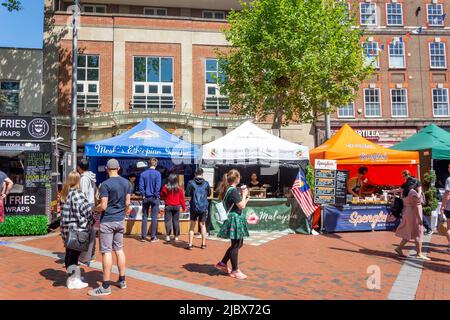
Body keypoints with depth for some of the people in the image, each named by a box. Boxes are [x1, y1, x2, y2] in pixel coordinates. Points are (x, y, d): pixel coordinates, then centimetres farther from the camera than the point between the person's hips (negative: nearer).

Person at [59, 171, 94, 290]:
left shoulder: (65, 193, 10)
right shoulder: (77, 194, -15)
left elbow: (65, 211, 15)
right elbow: (86, 210, -20)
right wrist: (91, 222, -6)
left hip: (66, 228, 8)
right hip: (77, 228, -8)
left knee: (69, 253, 16)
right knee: (75, 254, 1)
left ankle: (71, 277, 29)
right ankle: (73, 280, 8)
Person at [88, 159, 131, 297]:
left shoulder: (106, 184, -15)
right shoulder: (126, 182, 3)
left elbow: (103, 206, -17)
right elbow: (127, 203, 6)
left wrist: (94, 209, 3)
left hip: (107, 221, -6)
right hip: (120, 220, 6)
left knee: (107, 252, -1)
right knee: (119, 249, 15)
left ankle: (106, 286, 5)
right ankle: (122, 281, 23)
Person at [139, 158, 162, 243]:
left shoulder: (143, 174, 1)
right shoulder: (157, 173, -9)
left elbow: (141, 186, -1)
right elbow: (158, 186, -14)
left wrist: (143, 195, 5)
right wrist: (156, 195, -5)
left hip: (146, 198, 3)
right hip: (154, 198, -3)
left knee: (144, 217, 11)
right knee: (154, 217, 4)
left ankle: (143, 236, 15)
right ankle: (153, 237, 7)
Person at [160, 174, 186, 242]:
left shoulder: (165, 187, -9)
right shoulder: (179, 188, -6)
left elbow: (161, 196, 3)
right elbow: (182, 198, 0)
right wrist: (184, 207, 10)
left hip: (168, 206, -1)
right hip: (177, 206, 2)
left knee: (168, 221, 4)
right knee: (176, 221, 10)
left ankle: (168, 236, -3)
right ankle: (176, 236, 14)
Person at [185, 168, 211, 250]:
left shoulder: (191, 183, -7)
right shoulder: (206, 183, -2)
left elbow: (187, 194, -5)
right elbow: (209, 194, 9)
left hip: (194, 207, -1)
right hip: (204, 207, 1)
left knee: (192, 225, 11)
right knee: (203, 225, 15)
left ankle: (190, 244, 9)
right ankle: (203, 244, 21)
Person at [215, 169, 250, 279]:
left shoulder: (228, 189, 11)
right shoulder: (233, 191, -19)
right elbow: (242, 206, -20)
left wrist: (245, 199, 17)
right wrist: (244, 195, -7)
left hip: (234, 218, 10)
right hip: (235, 219, -10)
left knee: (238, 244, 18)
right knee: (236, 245, 0)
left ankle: (222, 264, 24)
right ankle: (235, 271, 12)